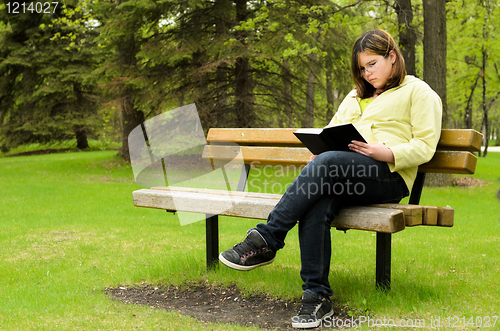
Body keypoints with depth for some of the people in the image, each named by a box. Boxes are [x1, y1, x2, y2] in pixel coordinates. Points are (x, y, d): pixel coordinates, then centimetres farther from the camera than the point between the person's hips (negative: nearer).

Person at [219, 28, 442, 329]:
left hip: (388, 174, -5)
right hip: (342, 169, 6)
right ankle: (318, 296, -27)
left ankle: (265, 240, -34)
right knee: (316, 207, -30)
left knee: (328, 162, -36)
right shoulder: (356, 96, 31)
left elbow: (425, 147, 0)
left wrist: (386, 153, -17)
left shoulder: (419, 93, 11)